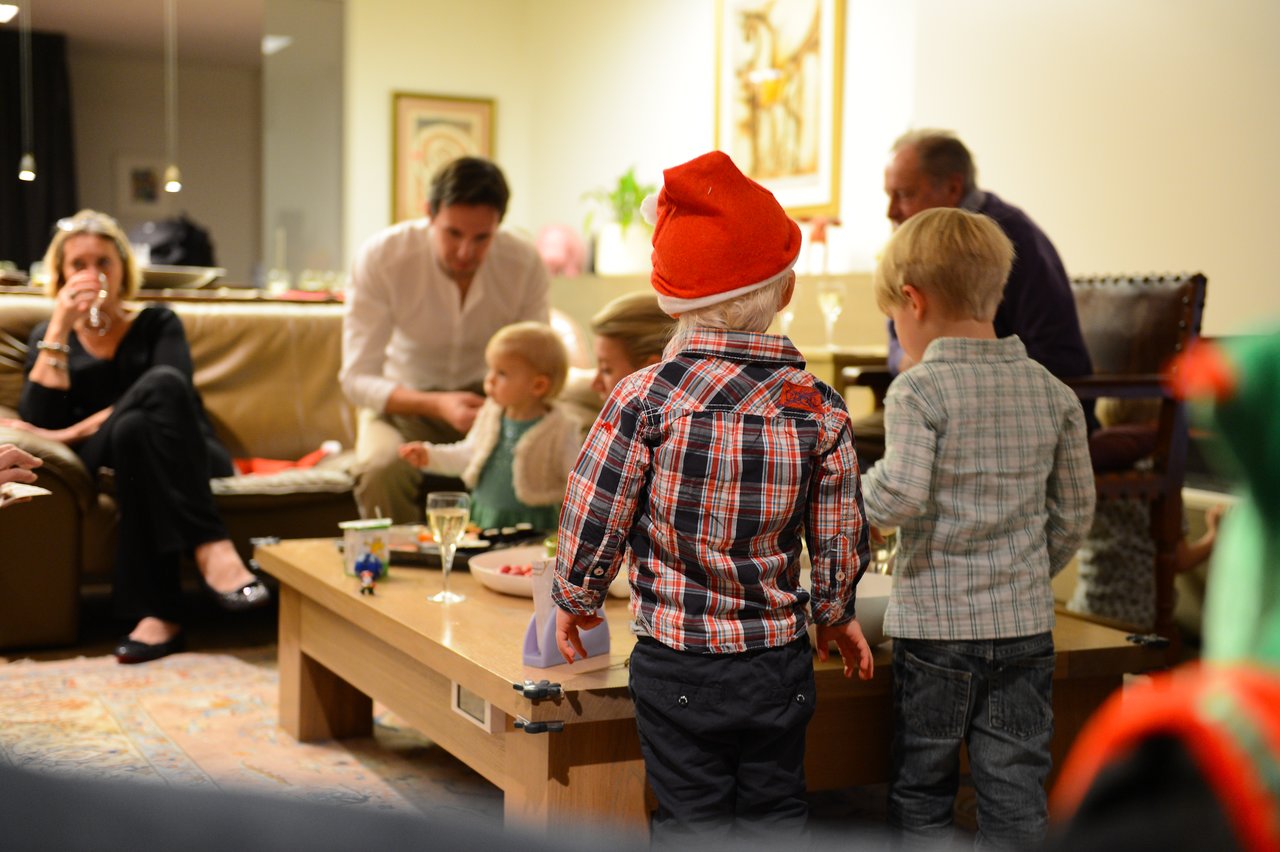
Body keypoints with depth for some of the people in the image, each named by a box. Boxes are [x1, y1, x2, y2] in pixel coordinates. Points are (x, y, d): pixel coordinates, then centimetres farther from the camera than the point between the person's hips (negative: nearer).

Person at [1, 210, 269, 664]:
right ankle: (210, 546, -44)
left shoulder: (157, 324, 13)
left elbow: (175, 400, -8)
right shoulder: (48, 335, 17)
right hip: (104, 463, 0)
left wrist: (74, 432, -16)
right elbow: (37, 422, -1)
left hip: (187, 458, 0)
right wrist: (60, 330, -5)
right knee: (160, 384, -32)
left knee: (134, 428, -36)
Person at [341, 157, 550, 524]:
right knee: (383, 471, -35)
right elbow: (357, 379, -19)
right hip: (405, 404, -1)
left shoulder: (525, 265, -13)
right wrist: (438, 406, -36)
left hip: (489, 404, 2)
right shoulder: (381, 258, -19)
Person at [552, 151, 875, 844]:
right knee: (775, 816, 17)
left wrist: (574, 602, 10)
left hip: (676, 668, -2)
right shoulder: (820, 410, -7)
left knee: (691, 822, 12)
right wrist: (834, 615, 20)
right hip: (780, 665, 2)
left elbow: (593, 525, -10)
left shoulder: (644, 398, -15)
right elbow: (840, 545, 0)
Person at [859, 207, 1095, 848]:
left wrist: (864, 488, -3)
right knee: (1014, 791, 10)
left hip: (934, 625, -4)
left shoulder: (918, 391, -12)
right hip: (1026, 626, 4)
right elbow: (1075, 510, 9)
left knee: (921, 790, 12)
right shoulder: (1052, 391, 4)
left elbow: (902, 496, -24)